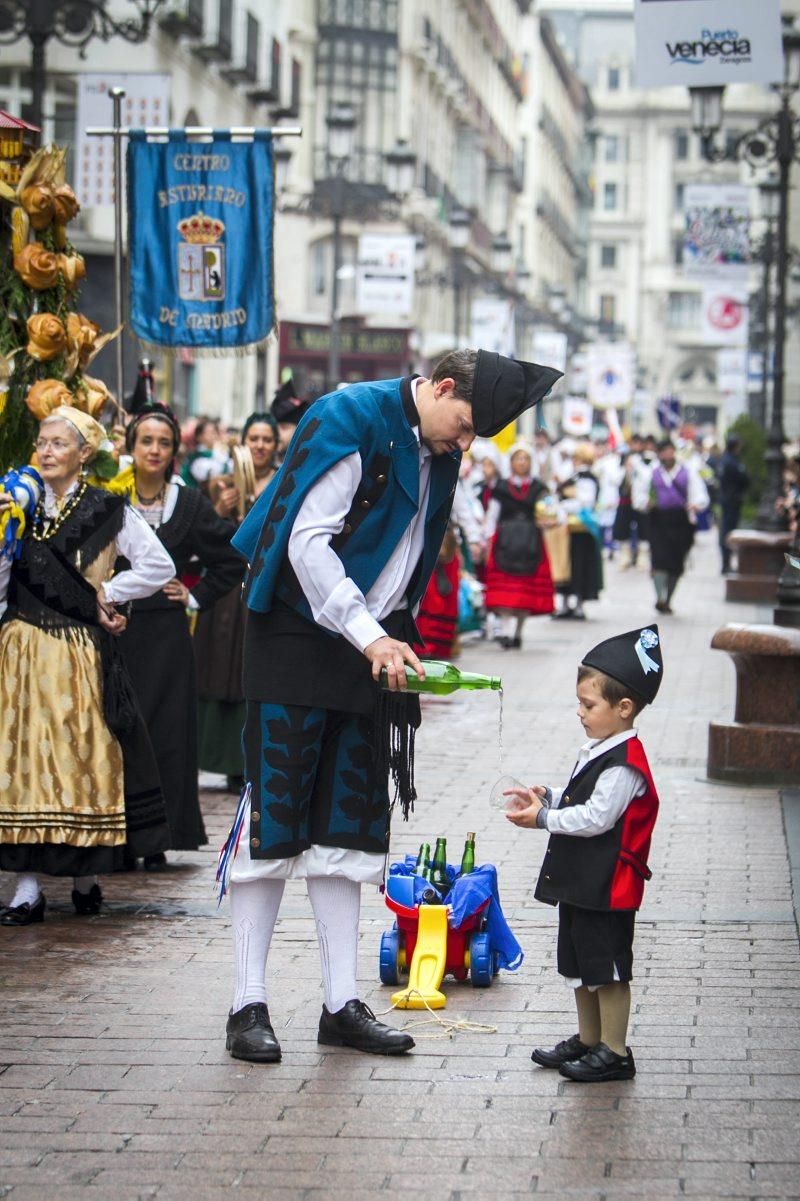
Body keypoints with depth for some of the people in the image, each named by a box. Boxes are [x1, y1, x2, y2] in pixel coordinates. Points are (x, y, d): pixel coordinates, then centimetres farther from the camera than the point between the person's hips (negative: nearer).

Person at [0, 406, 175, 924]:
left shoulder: (108, 509, 1)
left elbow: (159, 567, 2)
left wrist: (106, 594, -1)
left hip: (81, 654, -3)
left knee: (84, 757, 1)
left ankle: (87, 877, 11)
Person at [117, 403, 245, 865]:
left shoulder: (190, 503, 3)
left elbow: (233, 558, 11)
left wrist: (197, 597, 5)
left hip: (165, 634, 1)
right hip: (114, 631, 0)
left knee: (165, 735, 0)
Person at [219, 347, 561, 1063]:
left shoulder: (439, 455, 10)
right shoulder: (352, 419, -15)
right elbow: (305, 541, -20)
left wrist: (395, 641, 9)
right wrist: (369, 635, -23)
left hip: (370, 647, 7)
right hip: (298, 640, -7)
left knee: (349, 826, 7)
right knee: (273, 819, -5)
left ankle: (342, 1005, 10)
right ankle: (249, 1005, 0)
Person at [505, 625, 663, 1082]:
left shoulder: (625, 764, -20)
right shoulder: (597, 751, 12)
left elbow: (596, 817, -23)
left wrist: (544, 818, -18)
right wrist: (548, 797, 5)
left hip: (607, 886, -10)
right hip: (579, 882, 10)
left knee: (608, 967, -2)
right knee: (580, 964, 18)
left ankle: (615, 1052, 6)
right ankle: (588, 1040, 30)